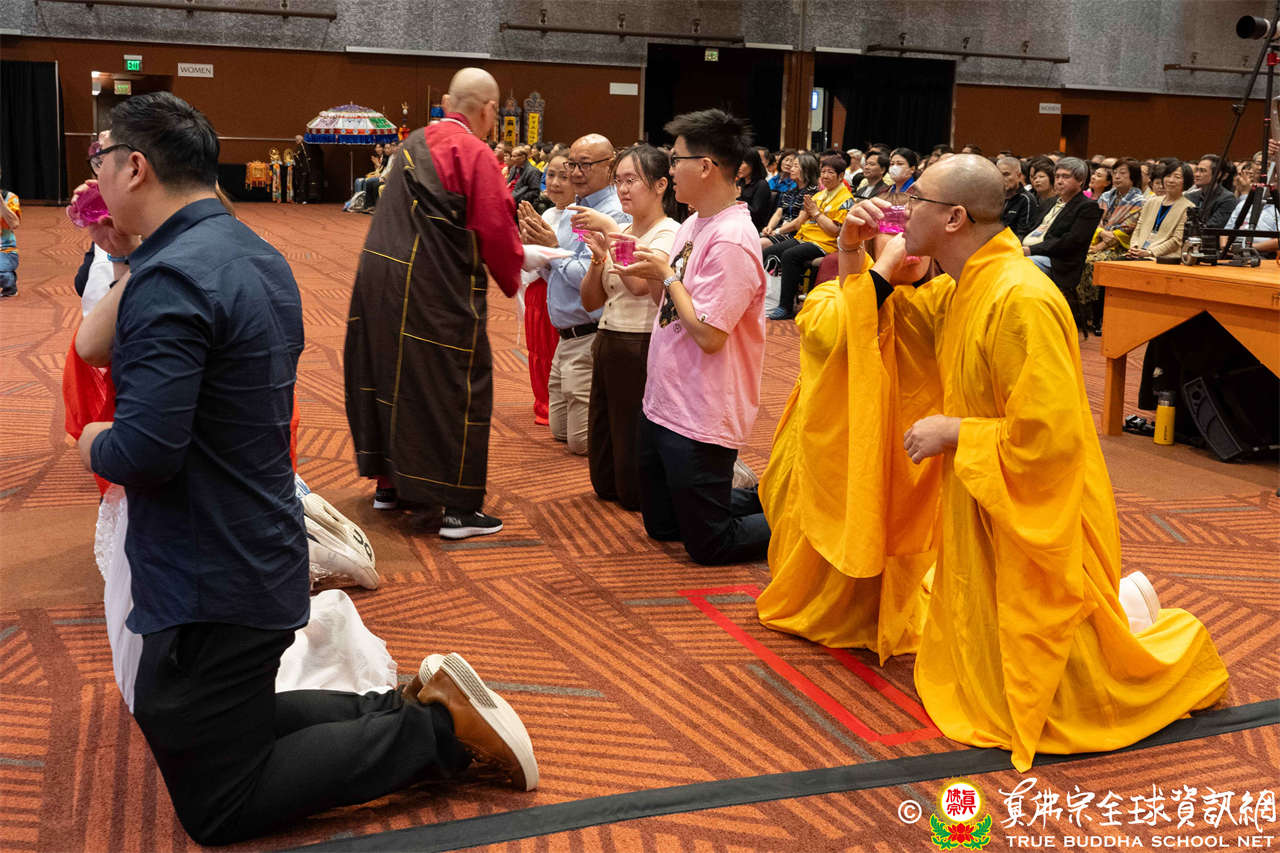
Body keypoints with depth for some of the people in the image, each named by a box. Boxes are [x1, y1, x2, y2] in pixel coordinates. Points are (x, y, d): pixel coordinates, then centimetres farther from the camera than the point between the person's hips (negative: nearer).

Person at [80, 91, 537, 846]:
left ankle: (438, 729, 1)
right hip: (260, 554, 9)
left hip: (209, 585, -9)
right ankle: (410, 705, 15)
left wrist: (99, 446, -9)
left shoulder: (170, 278, -22)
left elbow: (147, 451, -30)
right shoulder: (260, 257, 9)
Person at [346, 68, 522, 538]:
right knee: (457, 388, 0)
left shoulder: (414, 143, 13)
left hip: (380, 277, 8)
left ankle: (388, 482, 31)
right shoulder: (475, 154, -11)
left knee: (391, 374, 18)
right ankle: (459, 508, 3)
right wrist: (512, 280, 7)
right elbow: (496, 230, -12)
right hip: (437, 292, -8)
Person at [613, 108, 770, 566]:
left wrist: (666, 274, -14)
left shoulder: (731, 241, -22)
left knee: (708, 545, 2)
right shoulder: (693, 225, 8)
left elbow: (708, 334, -24)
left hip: (700, 419, -10)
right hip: (663, 404, 10)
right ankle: (765, 501, 32)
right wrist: (649, 273, -3)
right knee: (661, 526, 22)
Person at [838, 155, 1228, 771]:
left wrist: (954, 433, -19)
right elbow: (906, 326, 18)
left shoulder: (1021, 300, -27)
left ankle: (1175, 643, 26)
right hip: (983, 513, 9)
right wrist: (856, 251, 3)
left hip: (1036, 516, -9)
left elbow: (1048, 436, -30)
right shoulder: (967, 289, 1)